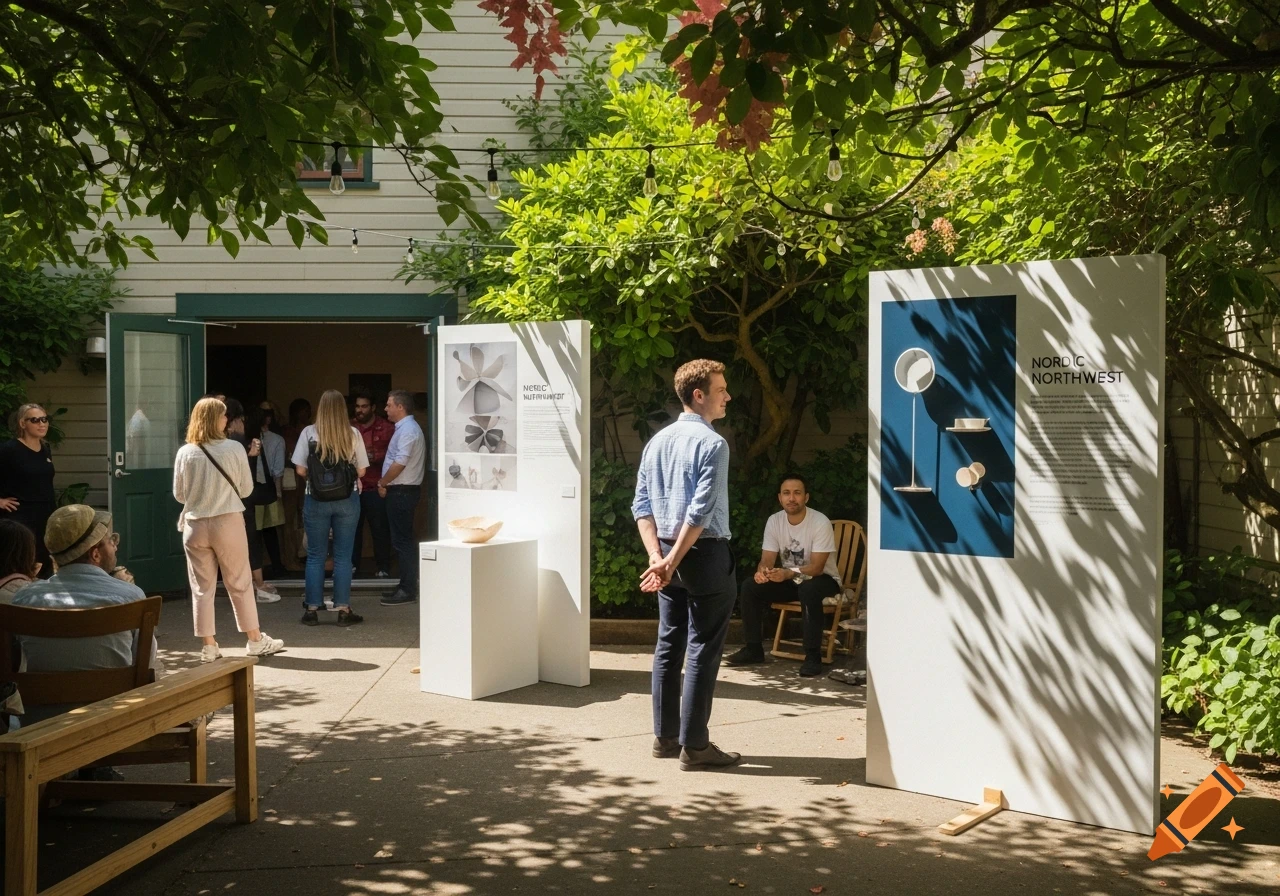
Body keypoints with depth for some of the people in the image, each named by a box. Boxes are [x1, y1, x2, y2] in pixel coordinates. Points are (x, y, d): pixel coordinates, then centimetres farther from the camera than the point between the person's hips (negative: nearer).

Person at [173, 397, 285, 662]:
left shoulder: (184, 453, -3)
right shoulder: (234, 448, -8)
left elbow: (179, 494, 5)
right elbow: (246, 488, 0)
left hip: (195, 525, 2)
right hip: (228, 522, -2)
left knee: (202, 588, 8)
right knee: (240, 584, 9)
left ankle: (208, 646, 12)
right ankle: (255, 640, 18)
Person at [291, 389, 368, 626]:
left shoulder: (309, 433, -5)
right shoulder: (353, 434, -4)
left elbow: (300, 470, -3)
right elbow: (361, 471, 0)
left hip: (316, 500, 0)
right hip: (348, 499, 0)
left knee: (315, 556, 8)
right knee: (343, 556, 6)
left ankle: (311, 609, 11)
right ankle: (343, 609, 7)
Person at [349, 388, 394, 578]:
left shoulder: (386, 428, 2)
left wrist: (376, 457, -14)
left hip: (376, 487, -3)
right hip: (353, 486, 3)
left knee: (380, 528, 0)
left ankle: (383, 567, 8)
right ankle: (352, 564, 17)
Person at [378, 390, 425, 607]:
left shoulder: (407, 430, -16)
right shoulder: (405, 428, 17)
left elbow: (400, 463, -22)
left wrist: (383, 483, -10)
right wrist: (385, 482, 13)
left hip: (401, 491, -10)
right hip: (401, 490, 10)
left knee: (403, 541, -8)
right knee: (403, 540, 13)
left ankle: (407, 591, -5)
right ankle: (406, 586, 18)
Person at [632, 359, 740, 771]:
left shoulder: (657, 442, 9)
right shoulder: (712, 444, -14)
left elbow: (642, 506, 6)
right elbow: (701, 512, -21)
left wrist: (657, 556, -1)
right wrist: (672, 562, -18)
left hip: (669, 553, 8)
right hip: (705, 554, -8)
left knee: (668, 645, 13)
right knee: (702, 651, -1)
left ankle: (665, 736, 21)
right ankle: (694, 746, 3)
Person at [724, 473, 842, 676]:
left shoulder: (820, 522, -21)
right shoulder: (774, 521, -6)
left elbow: (816, 567, -25)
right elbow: (767, 559, -8)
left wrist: (788, 573, -43)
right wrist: (762, 571, -34)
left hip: (822, 579, -5)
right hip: (790, 580, 5)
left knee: (809, 590, -39)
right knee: (750, 586, -16)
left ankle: (813, 655, -28)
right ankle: (754, 649, -5)